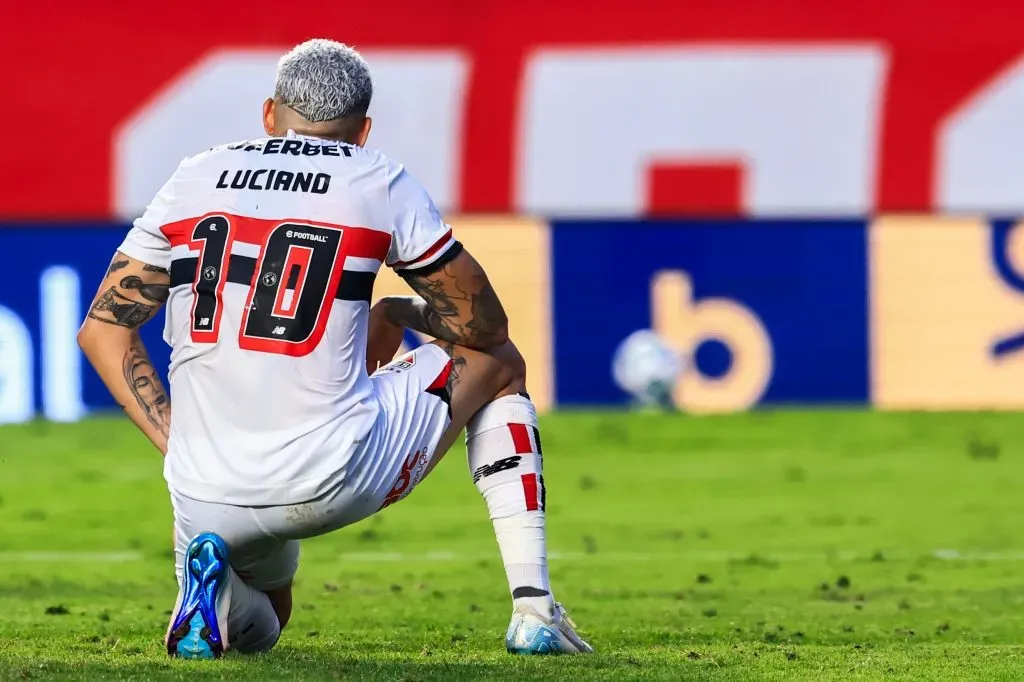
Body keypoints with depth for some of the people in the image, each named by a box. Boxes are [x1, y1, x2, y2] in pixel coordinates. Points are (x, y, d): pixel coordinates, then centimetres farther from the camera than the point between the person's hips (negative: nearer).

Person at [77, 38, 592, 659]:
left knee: (259, 627, 35)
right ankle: (534, 610, 14)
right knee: (499, 365, 24)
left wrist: (177, 444, 14)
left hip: (206, 493, 3)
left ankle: (212, 577, -4)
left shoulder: (196, 179, 12)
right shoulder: (380, 184, 3)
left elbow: (102, 328, 12)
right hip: (335, 479, -3)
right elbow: (484, 324, 10)